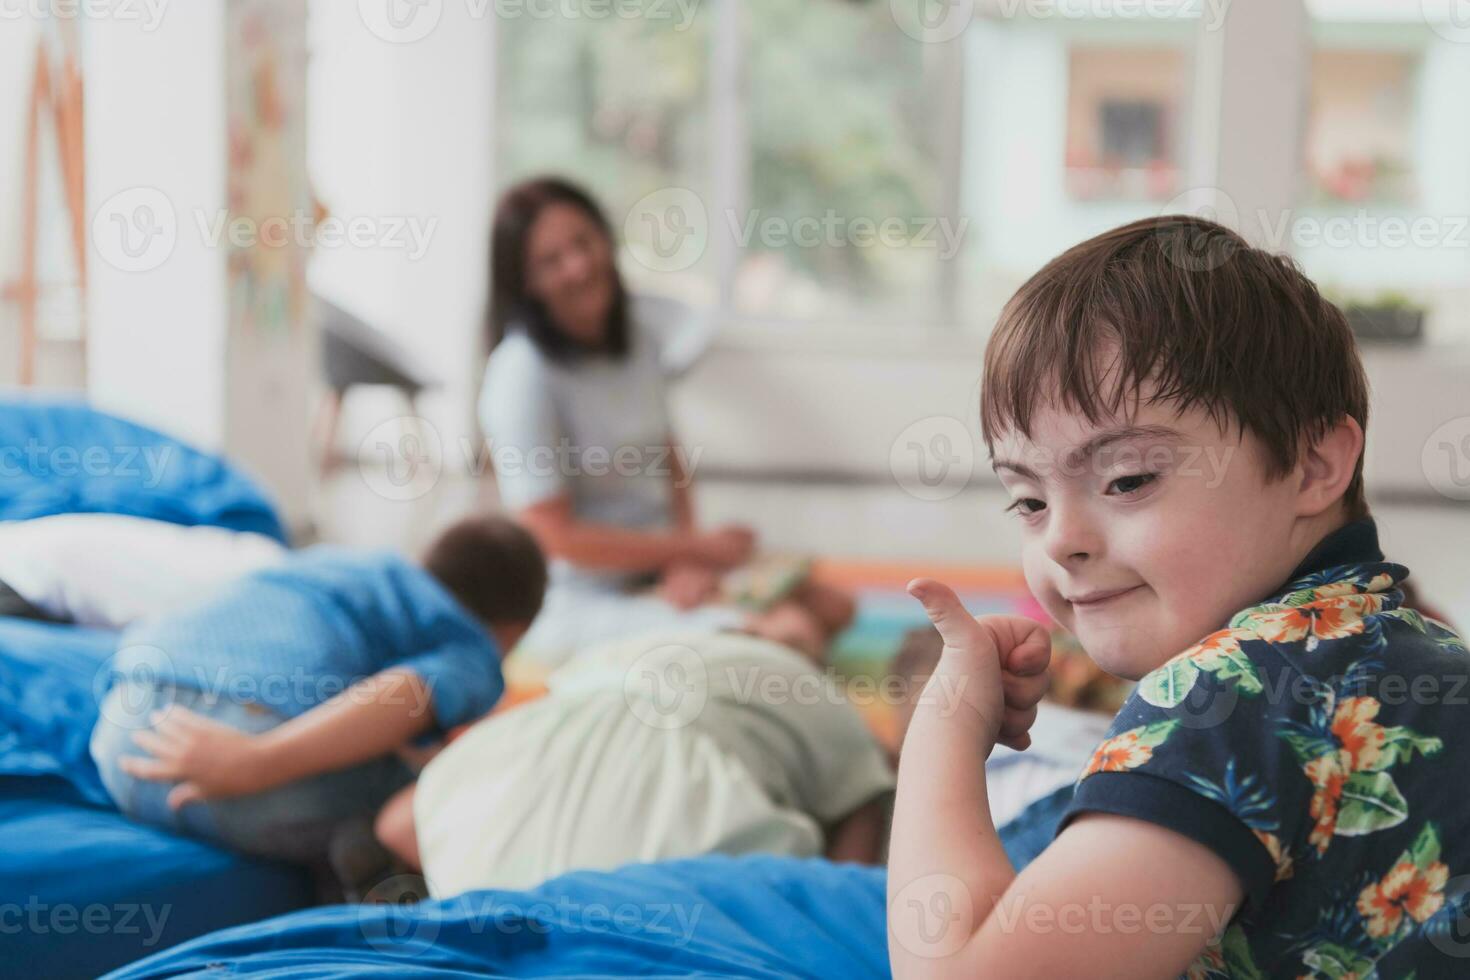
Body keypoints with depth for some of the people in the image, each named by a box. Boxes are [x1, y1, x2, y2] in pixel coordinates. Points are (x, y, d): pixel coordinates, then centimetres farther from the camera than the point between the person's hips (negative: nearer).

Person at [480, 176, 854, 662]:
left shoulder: (642, 327, 4)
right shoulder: (521, 375, -18)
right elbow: (554, 536, -17)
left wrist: (689, 558, -6)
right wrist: (694, 546, -11)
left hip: (657, 568, 7)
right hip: (575, 606, -7)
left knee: (830, 606, -6)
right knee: (793, 636, -24)